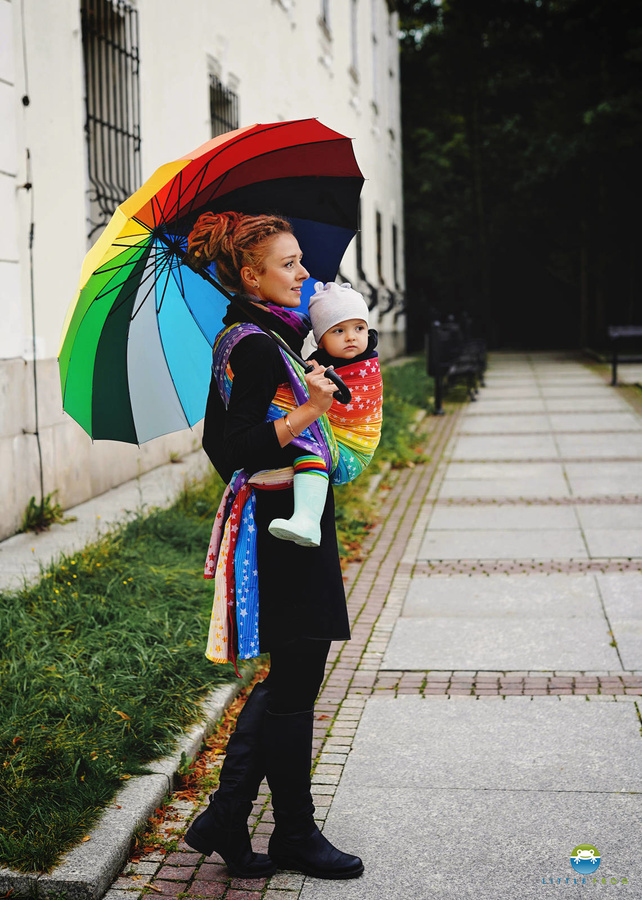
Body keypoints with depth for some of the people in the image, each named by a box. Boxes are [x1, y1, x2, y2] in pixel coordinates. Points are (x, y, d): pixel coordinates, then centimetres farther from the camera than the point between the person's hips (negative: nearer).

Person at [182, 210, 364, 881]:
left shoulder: (236, 338, 13)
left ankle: (225, 816, 22)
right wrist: (308, 411, -32)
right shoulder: (257, 346, -17)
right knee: (294, 683, 2)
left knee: (286, 680, 16)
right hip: (284, 529, -10)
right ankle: (294, 835, 17)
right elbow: (234, 449, -24)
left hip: (260, 517, 10)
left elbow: (216, 442, 19)